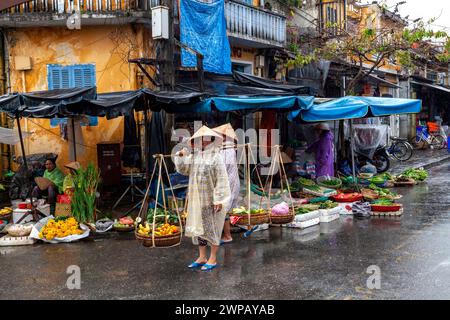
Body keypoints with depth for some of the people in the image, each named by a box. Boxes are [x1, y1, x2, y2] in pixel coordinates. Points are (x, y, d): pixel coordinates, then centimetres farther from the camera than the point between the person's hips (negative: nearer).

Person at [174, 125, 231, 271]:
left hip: (211, 199, -6)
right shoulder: (194, 156, 8)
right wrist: (181, 156, -9)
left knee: (212, 227, 2)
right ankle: (202, 257, 23)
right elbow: (182, 169, 10)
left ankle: (213, 259, 13)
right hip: (197, 199, 6)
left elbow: (221, 179, -13)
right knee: (198, 227, 11)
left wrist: (219, 199, -18)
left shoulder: (216, 157, -10)